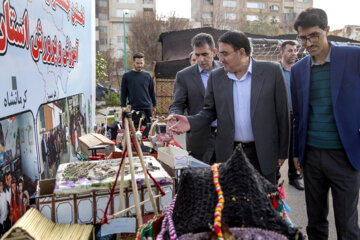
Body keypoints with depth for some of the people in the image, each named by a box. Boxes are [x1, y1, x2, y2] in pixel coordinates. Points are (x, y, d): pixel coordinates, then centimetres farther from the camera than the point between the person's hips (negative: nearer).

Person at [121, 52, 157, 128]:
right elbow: (123, 93, 5)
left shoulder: (147, 75, 8)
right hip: (133, 109, -2)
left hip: (147, 108, 2)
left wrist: (154, 105, 14)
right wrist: (123, 107, 1)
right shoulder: (127, 76, 2)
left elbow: (152, 91, 15)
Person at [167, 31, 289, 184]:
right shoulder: (216, 77, 1)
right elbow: (210, 111, 8)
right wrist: (190, 122, -12)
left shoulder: (272, 71, -6)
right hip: (228, 153, 2)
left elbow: (282, 114, -3)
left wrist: (282, 152, -1)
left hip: (263, 154, -2)